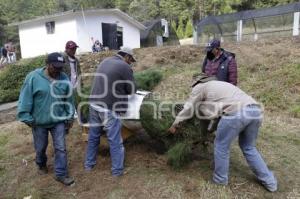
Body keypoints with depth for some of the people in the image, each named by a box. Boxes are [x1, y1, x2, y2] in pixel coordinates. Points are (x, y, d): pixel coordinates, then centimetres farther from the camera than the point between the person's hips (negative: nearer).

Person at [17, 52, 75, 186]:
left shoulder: (64, 78, -3)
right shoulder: (33, 77, -13)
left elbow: (69, 100, 5)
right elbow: (25, 98, -9)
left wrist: (70, 116, 8)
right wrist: (26, 117, -10)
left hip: (58, 120, 2)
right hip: (39, 121, -1)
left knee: (60, 148, 3)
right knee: (41, 147, 18)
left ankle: (61, 174, 16)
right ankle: (41, 165, 47)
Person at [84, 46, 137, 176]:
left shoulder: (105, 61, 12)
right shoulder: (125, 67, -11)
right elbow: (132, 90, -4)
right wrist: (124, 87, 15)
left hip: (94, 104, 8)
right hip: (109, 109, -7)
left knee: (93, 136, 20)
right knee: (115, 140, 6)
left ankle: (89, 164, 34)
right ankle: (117, 170, 18)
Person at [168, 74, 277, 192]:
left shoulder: (200, 87, 19)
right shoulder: (221, 85, 39)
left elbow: (188, 109, 20)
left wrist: (175, 124, 32)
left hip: (236, 112, -7)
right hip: (255, 111, 8)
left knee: (221, 145, 14)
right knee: (248, 147, 25)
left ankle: (220, 179, 28)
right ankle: (269, 181, 31)